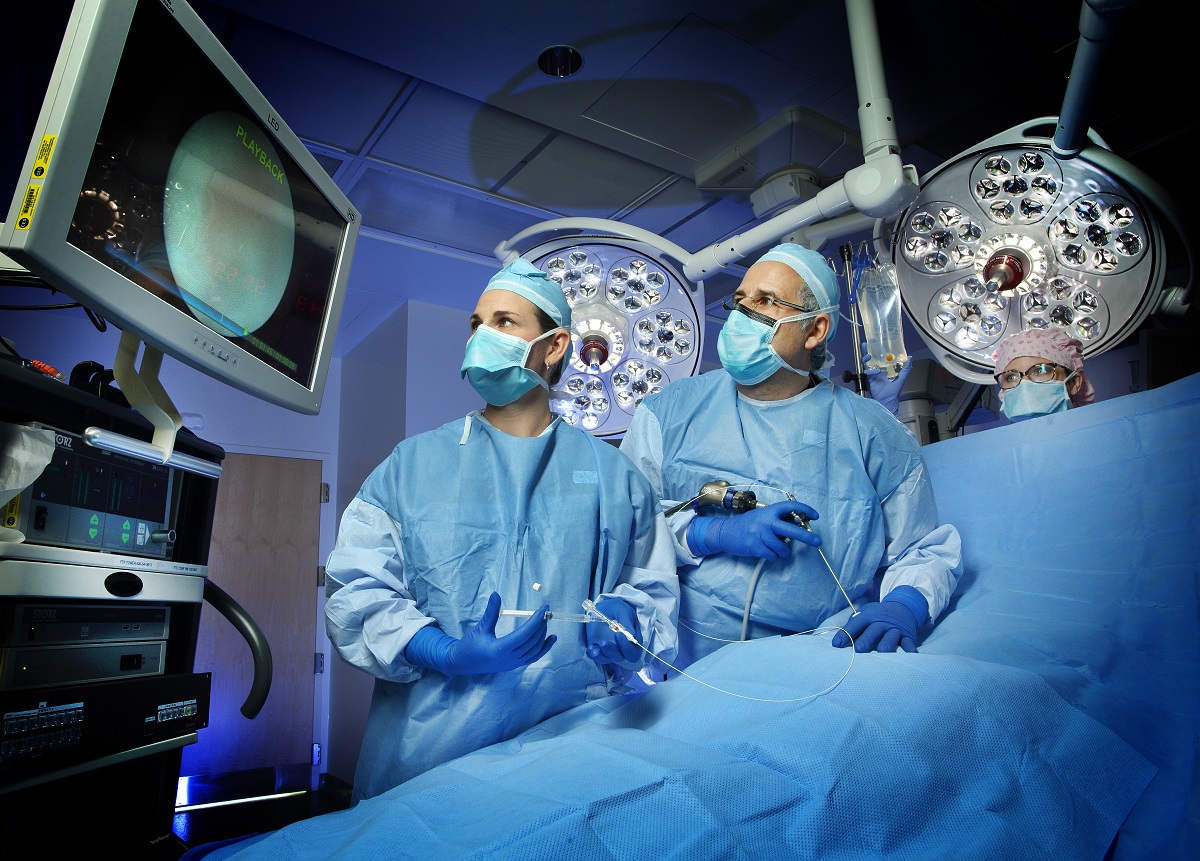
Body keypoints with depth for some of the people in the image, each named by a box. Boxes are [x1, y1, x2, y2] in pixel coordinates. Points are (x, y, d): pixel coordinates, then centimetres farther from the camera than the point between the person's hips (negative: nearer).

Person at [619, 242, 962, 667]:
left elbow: (927, 551, 9)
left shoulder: (874, 433, 5)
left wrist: (902, 609, -12)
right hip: (685, 660, -3)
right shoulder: (668, 413, 4)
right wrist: (711, 533, -16)